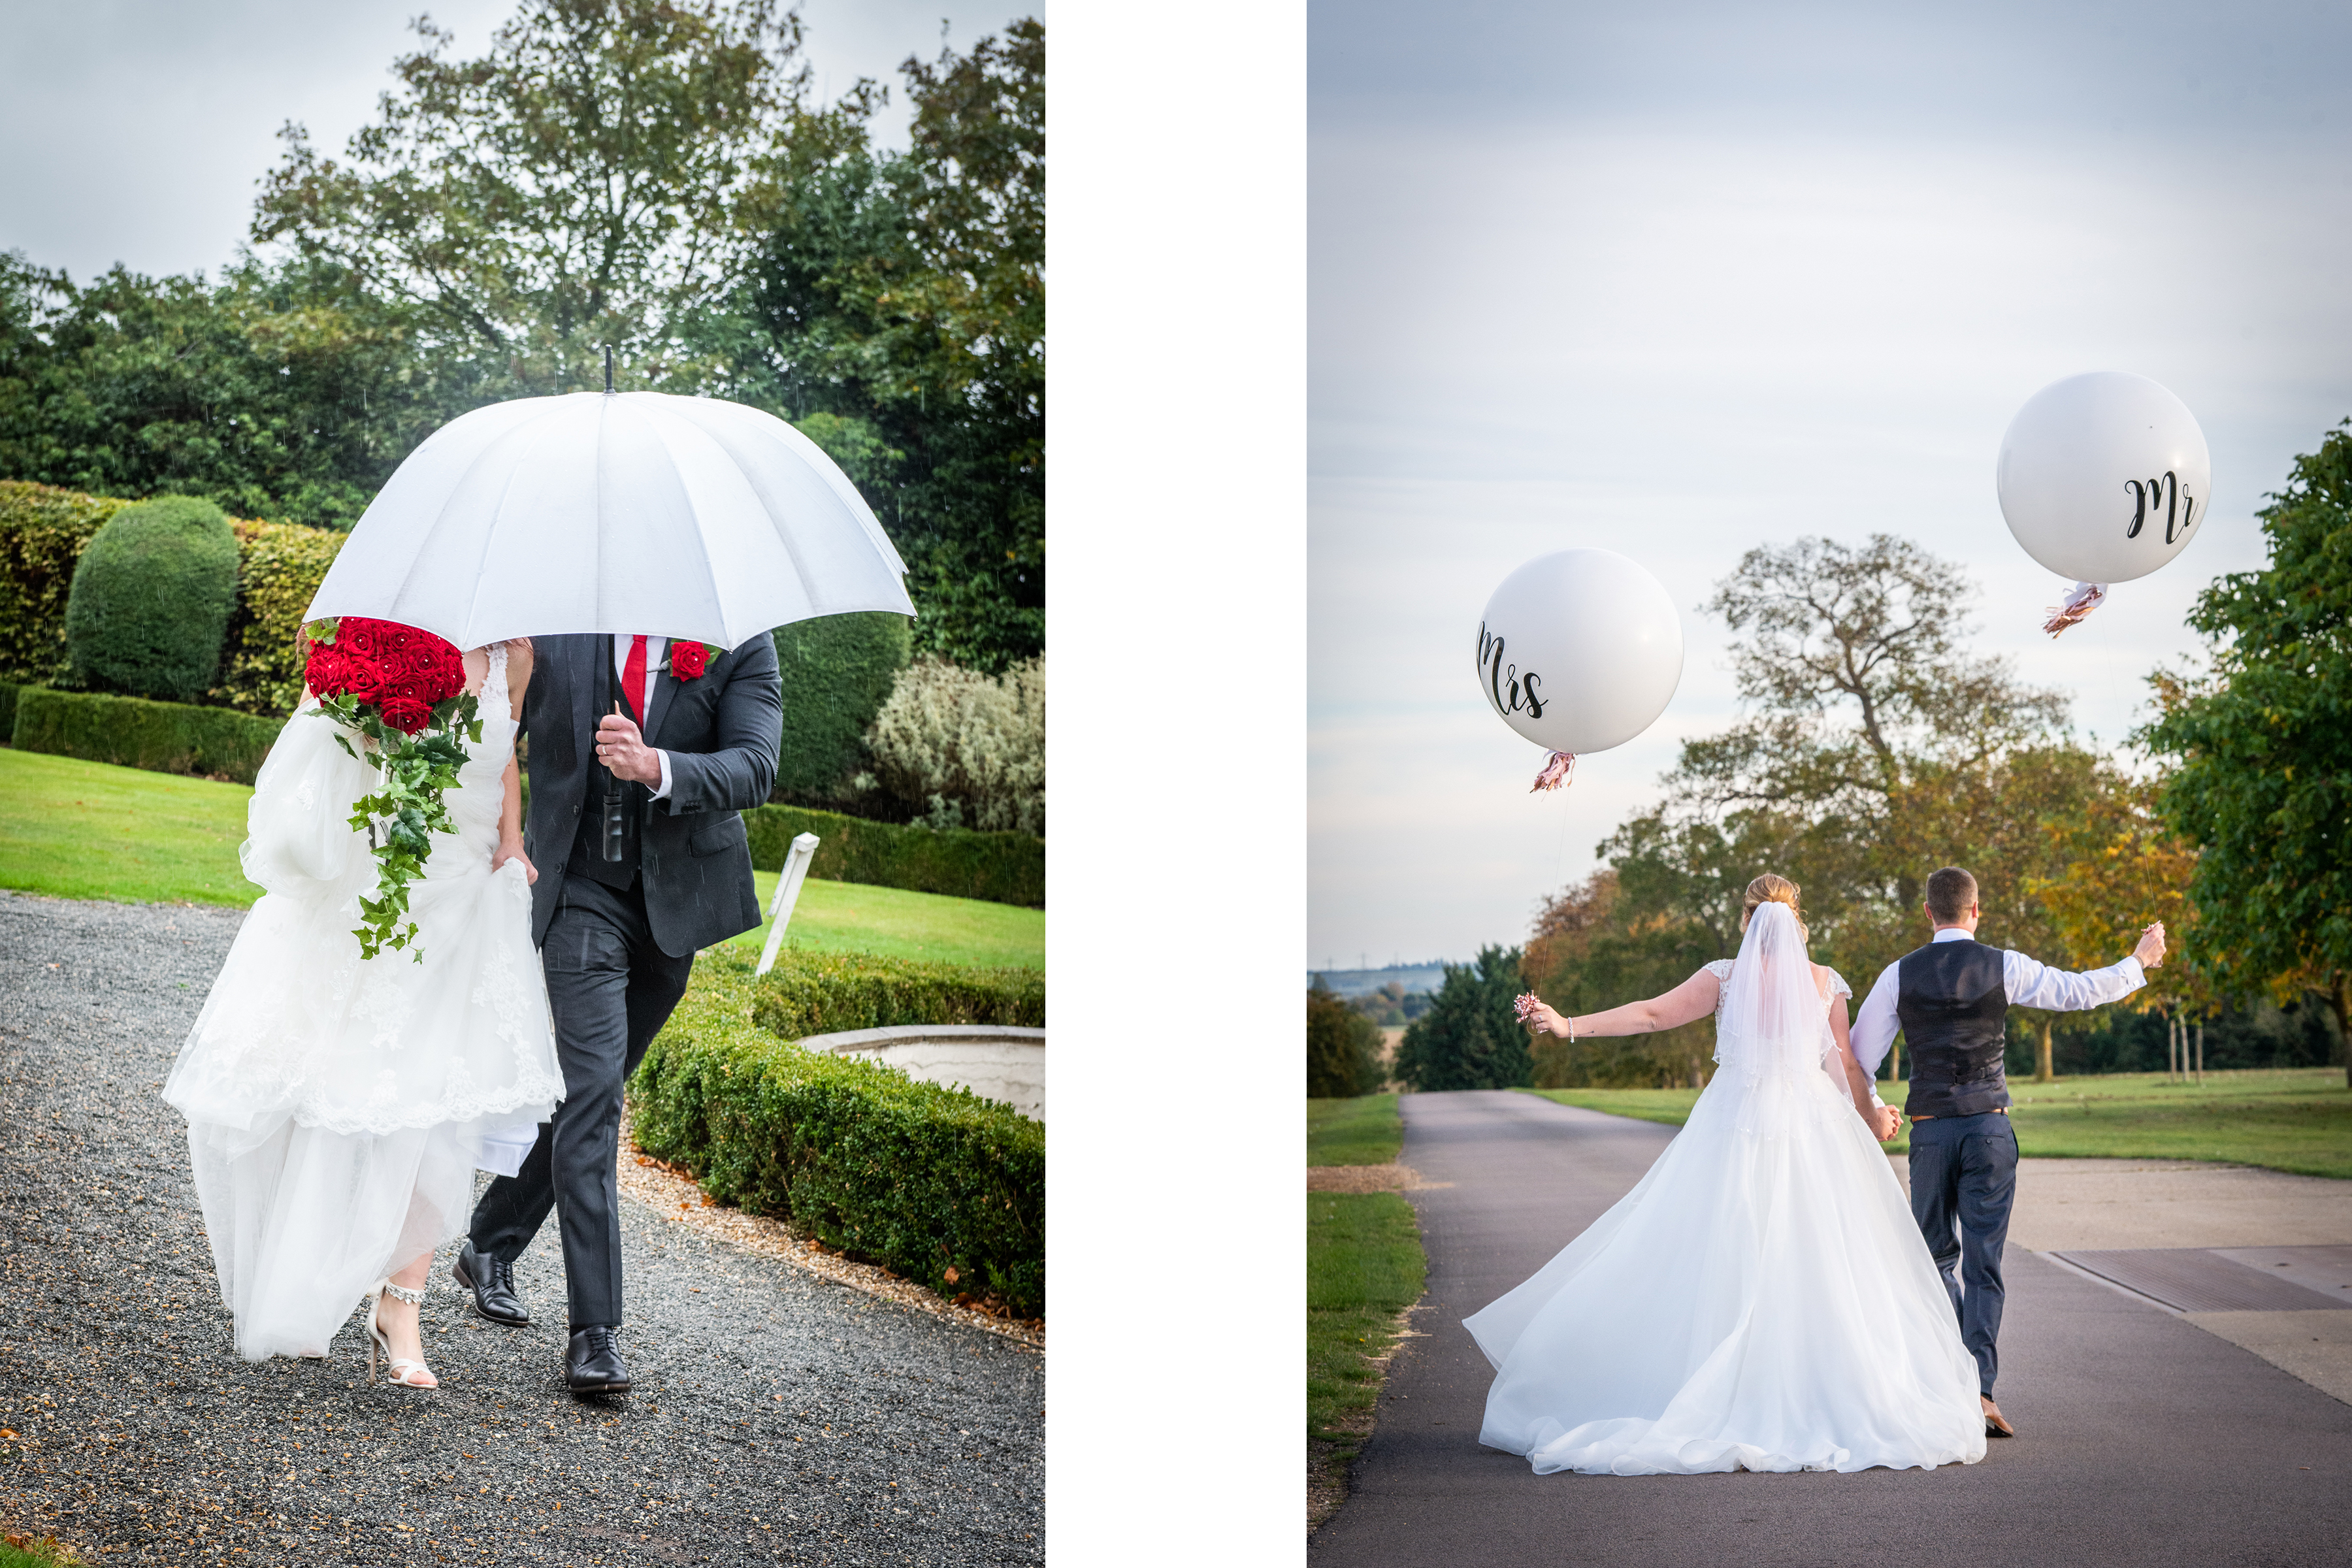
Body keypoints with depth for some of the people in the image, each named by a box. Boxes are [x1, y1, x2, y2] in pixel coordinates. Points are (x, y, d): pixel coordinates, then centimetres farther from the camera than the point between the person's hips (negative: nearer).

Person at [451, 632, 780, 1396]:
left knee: (591, 1090, 14)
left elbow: (755, 768, -18)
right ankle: (594, 1331, -14)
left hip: (678, 897, 2)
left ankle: (491, 1246, 35)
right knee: (592, 1089, -14)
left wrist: (655, 766, -34)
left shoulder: (742, 643, -7)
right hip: (582, 892, -2)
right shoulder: (553, 626, -5)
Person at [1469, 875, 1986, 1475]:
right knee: (1821, 1270, 3)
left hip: (1736, 1130, -1)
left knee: (1725, 1267, 2)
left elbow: (1650, 1014, -4)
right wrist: (1870, 1116, 23)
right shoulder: (1825, 982, 4)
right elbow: (1846, 1066, 7)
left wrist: (1569, 1025, -3)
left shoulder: (1726, 976, 1)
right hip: (1812, 1130, 1)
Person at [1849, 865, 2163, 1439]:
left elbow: (1859, 1056, 5)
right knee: (1982, 1264, 2)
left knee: (1937, 1256, 17)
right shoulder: (2003, 967, -3)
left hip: (1930, 1129, 1)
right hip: (1989, 1127, -1)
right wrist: (2140, 962, 19)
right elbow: (2079, 991, 3)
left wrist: (1873, 1110, 23)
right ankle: (1979, 1391, -4)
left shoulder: (1899, 975, 0)